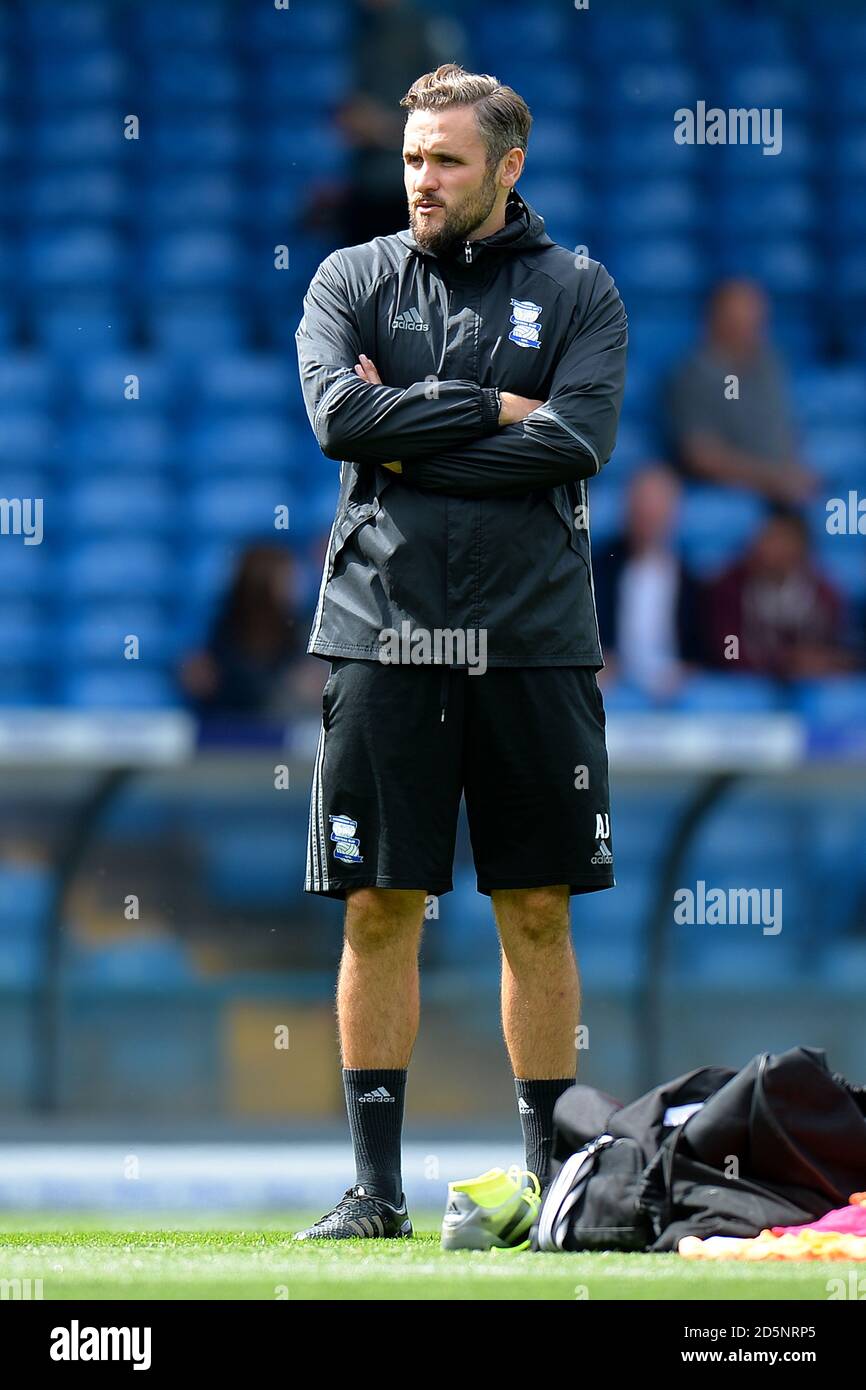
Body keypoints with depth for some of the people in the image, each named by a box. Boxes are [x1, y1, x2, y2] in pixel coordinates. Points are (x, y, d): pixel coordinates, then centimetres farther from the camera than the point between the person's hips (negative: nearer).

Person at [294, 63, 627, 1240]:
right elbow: (338, 413, -8)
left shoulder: (578, 293, 6)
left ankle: (551, 1173, 11)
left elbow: (579, 442, -9)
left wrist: (410, 438, -8)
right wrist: (494, 409, -7)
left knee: (538, 912, 4)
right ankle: (376, 1184, 4)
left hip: (533, 642, 0)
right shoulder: (355, 280, 9)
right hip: (386, 633, 0)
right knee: (379, 909, -1)